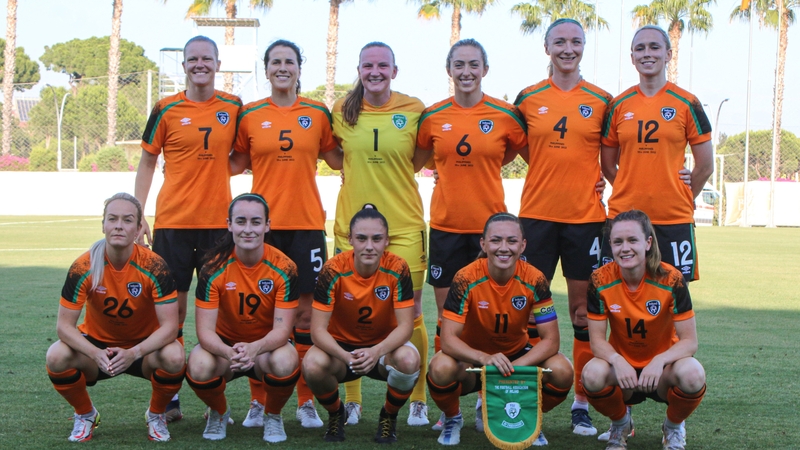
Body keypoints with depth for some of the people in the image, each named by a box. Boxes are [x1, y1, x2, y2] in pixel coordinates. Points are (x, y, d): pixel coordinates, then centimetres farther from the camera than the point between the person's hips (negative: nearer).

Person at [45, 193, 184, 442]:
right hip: (97, 344, 1)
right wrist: (96, 354, -36)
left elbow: (169, 326, -23)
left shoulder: (154, 266, -22)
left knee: (174, 357, -33)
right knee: (56, 357, -28)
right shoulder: (83, 268, -19)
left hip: (143, 346, -1)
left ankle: (156, 415, 1)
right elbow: (65, 325, -18)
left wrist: (133, 353, -39)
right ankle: (85, 415, 4)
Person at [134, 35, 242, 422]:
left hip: (219, 220, 1)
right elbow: (147, 162, 6)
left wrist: (220, 169, -3)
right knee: (172, 304, 1)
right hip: (173, 219, -1)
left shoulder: (234, 108, 7)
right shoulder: (167, 110, 3)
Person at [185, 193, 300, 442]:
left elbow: (282, 329, -21)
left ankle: (273, 415, 0)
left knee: (286, 362, -36)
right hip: (224, 345, 0)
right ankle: (219, 412, 4)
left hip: (267, 346, 0)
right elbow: (205, 330, -21)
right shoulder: (214, 268, -18)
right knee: (198, 367, -33)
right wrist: (229, 352, -43)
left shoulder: (284, 268, -18)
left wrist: (254, 348, -43)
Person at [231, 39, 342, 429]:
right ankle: (260, 399, 13)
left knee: (306, 309, 1)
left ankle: (306, 401, 11)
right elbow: (237, 163, 11)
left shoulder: (318, 114, 7)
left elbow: (336, 158, 14)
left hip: (306, 222, 0)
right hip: (263, 222, 0)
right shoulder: (250, 115, 5)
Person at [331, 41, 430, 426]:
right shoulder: (342, 110, 3)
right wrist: (360, 172, 6)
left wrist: (391, 175, -1)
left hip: (404, 225, -1)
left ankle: (418, 401, 14)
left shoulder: (414, 110, -2)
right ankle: (351, 400, 17)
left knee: (410, 316, 1)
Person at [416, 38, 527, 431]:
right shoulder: (433, 116, 3)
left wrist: (481, 169, 4)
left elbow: (519, 150, 12)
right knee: (446, 314, 5)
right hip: (446, 225, 2)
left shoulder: (505, 115, -2)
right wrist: (451, 171, 6)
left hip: (490, 223, -1)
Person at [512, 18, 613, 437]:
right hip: (537, 213, 0)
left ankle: (582, 403, 12)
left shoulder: (601, 100, 4)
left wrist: (603, 180, -1)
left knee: (584, 311, 3)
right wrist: (550, 172, 5)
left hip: (586, 215, 0)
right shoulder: (528, 98, 5)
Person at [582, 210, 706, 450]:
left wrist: (660, 361, -36)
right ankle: (621, 423, 4)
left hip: (661, 370, -1)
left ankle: (673, 427, 3)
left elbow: (690, 341, -17)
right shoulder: (601, 280, -14)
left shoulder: (671, 279, -18)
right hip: (622, 368, 1)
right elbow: (597, 340, -10)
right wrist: (618, 361, -32)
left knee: (693, 375, -34)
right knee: (592, 374, -33)